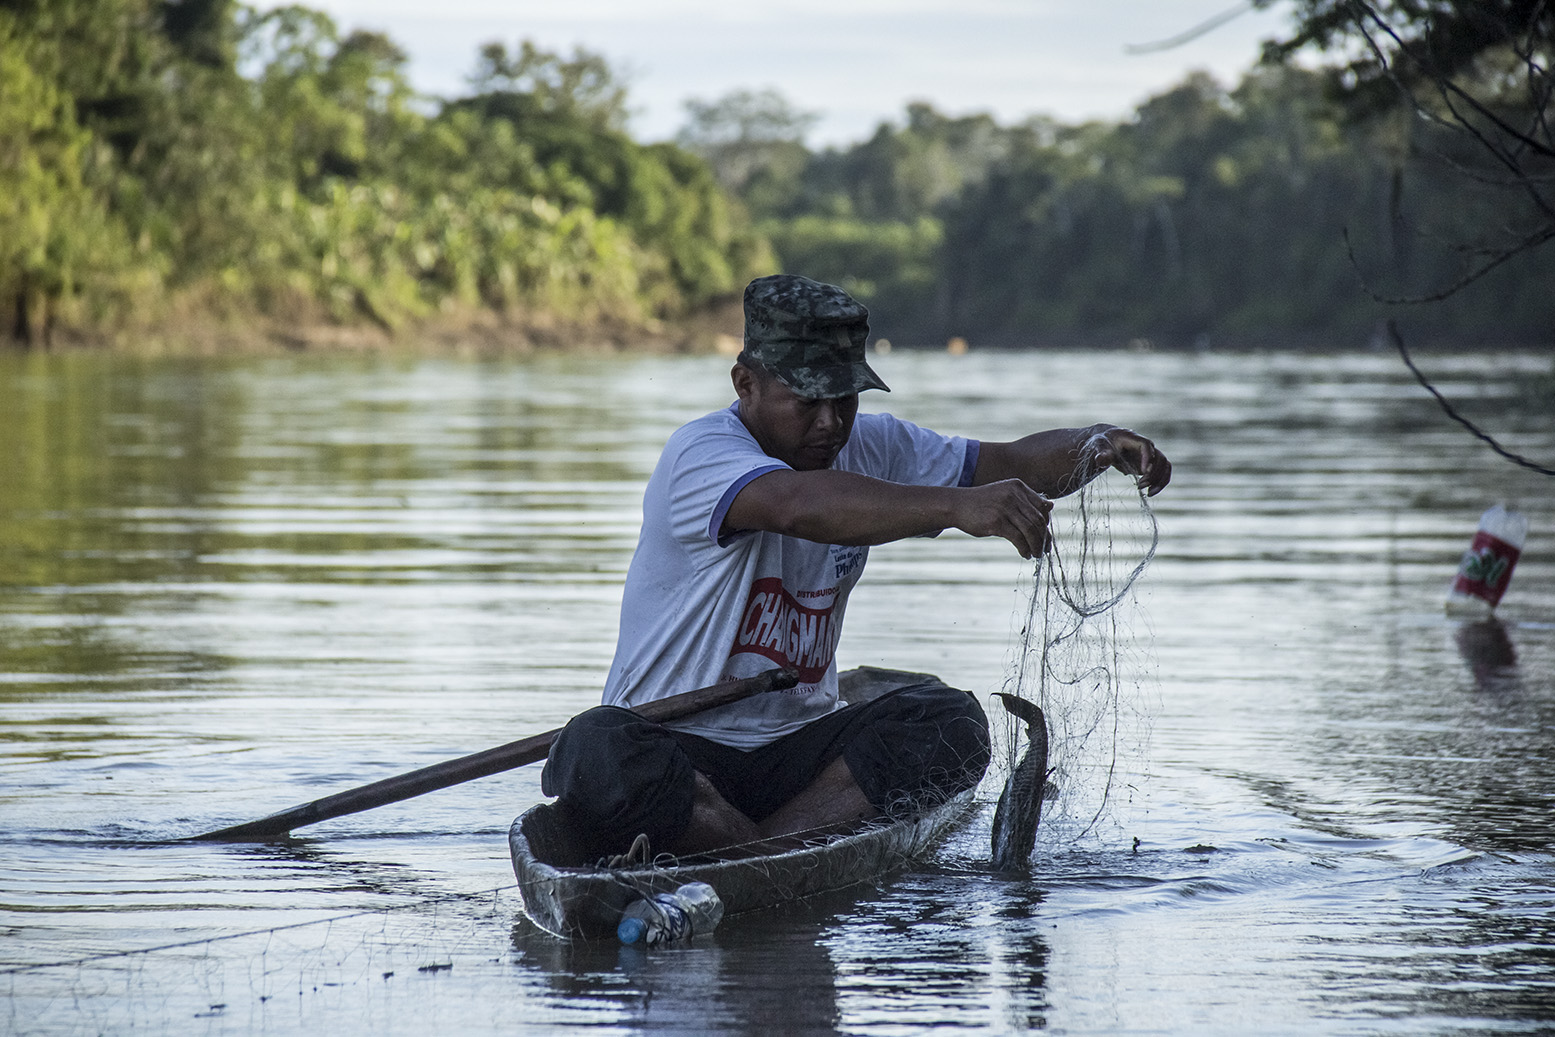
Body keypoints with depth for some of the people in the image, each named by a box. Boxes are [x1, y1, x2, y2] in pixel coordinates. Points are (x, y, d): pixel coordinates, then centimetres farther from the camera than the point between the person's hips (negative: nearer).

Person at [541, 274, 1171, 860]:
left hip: (796, 748, 6)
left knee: (951, 722, -19)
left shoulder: (870, 447, 8)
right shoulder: (700, 455, -17)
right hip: (672, 749, -6)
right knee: (595, 754, -38)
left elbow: (1013, 464, 9)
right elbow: (801, 506, -38)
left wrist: (1096, 447, -14)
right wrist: (955, 506, -49)